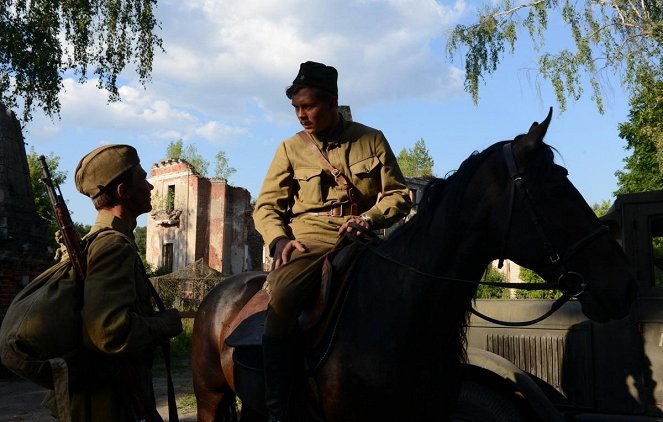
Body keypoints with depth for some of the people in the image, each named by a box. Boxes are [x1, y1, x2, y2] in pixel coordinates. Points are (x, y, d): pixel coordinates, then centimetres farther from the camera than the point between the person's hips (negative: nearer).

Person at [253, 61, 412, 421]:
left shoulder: (372, 140, 11)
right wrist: (279, 239, -11)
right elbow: (266, 205, 10)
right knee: (281, 297, -32)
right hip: (307, 239, -1)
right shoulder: (291, 148, 11)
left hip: (358, 240, 2)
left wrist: (369, 218, -11)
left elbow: (398, 194, 10)